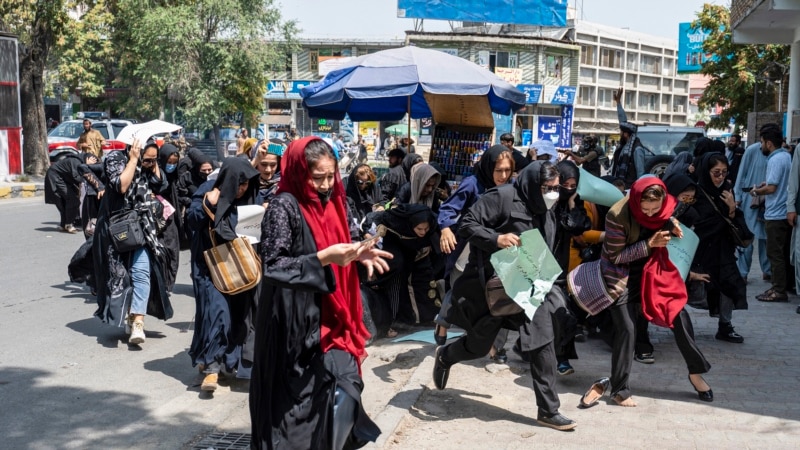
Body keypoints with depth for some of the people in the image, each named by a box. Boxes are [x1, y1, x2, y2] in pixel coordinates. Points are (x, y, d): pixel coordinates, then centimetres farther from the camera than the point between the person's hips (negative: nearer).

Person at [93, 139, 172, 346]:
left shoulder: (147, 167, 5)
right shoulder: (116, 159, -11)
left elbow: (160, 184, 6)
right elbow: (121, 185, -24)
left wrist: (154, 163, -1)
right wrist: (134, 159, -21)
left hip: (141, 226, 3)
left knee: (141, 272, -11)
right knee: (120, 273, 8)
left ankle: (137, 323, -16)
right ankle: (127, 317, 22)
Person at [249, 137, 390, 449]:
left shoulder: (330, 202, 8)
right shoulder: (284, 207, -14)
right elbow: (272, 266, -20)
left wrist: (357, 254, 0)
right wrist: (324, 258, -26)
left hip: (330, 316, 7)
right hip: (297, 322, -7)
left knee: (343, 390, 5)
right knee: (298, 398, 0)